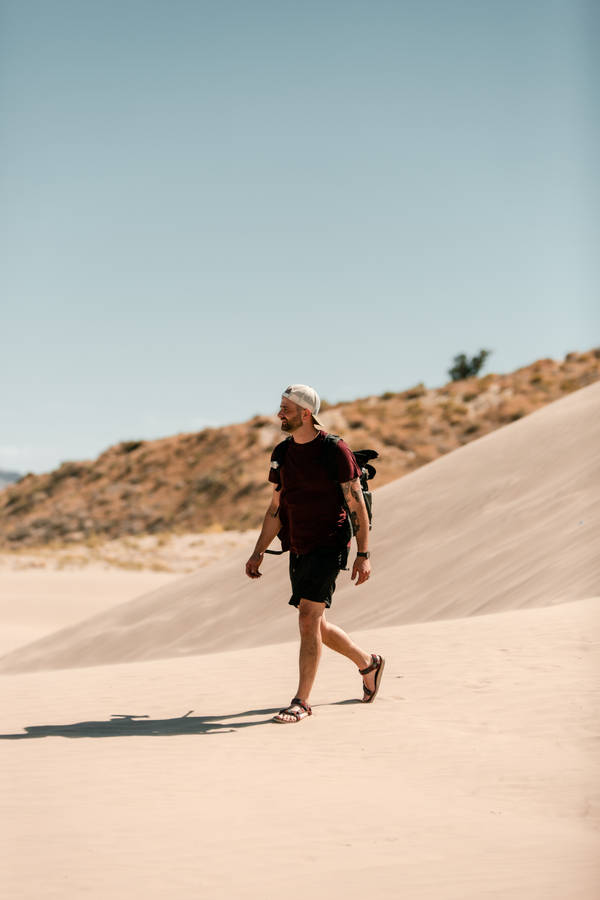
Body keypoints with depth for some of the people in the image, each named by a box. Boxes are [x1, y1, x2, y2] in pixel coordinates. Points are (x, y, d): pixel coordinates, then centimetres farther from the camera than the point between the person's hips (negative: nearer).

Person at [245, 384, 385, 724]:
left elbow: (357, 505, -8)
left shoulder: (336, 451, -10)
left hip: (328, 546, -7)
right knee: (316, 626, 13)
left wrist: (364, 554, -13)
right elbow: (276, 508, 15)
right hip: (298, 550, 7)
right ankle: (369, 663, 36)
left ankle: (301, 701, -10)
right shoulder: (282, 454, 9)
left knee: (308, 618, -16)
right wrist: (259, 553, 9)